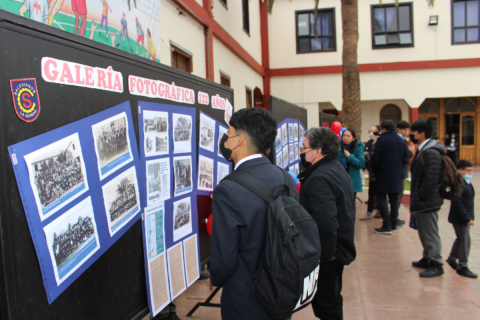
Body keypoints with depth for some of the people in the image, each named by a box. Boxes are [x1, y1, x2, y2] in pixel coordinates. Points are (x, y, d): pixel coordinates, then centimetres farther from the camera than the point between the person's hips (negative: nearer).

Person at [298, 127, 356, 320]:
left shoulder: (320, 178, -25)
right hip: (340, 249, 10)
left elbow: (325, 225, -34)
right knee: (332, 301, 25)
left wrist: (321, 257, -24)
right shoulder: (337, 169, 9)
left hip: (326, 259, -10)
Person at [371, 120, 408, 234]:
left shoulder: (382, 139, -11)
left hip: (383, 175, -6)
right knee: (394, 199, 12)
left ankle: (387, 226, -4)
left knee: (381, 199, 0)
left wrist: (374, 170, 0)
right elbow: (405, 159, 9)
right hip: (396, 175, 6)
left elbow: (375, 157, -14)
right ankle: (393, 224, 18)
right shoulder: (401, 141, 8)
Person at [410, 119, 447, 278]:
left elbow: (431, 179, -25)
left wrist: (420, 197, -17)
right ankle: (428, 259, 33)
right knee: (424, 232, 20)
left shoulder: (431, 152, -20)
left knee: (430, 233, 0)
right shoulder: (423, 149, 12)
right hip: (422, 201, 10)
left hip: (428, 201, -10)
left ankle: (436, 265, 11)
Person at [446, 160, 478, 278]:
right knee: (465, 241, -2)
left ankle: (452, 259, 35)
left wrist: (469, 217, 16)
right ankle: (462, 267, 10)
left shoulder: (467, 183, 9)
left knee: (460, 239, 20)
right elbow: (458, 203, -25)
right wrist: (467, 219, -24)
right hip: (460, 218, -10)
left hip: (465, 218, 10)